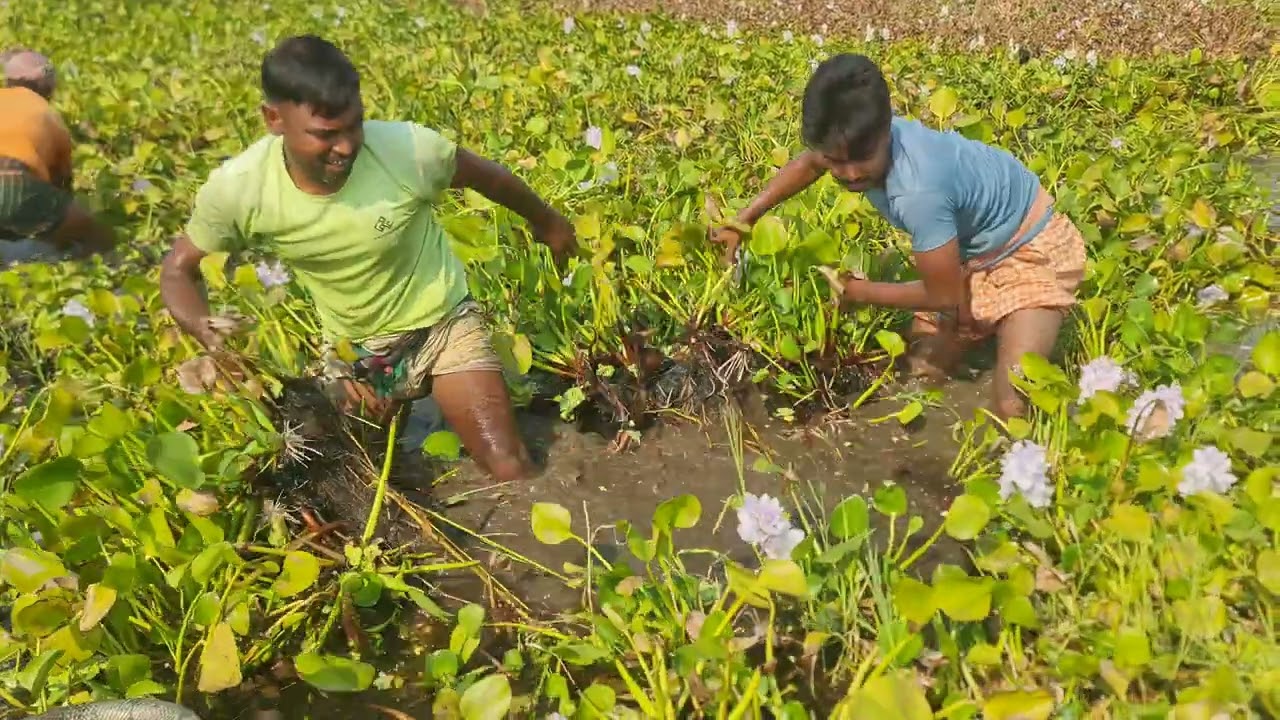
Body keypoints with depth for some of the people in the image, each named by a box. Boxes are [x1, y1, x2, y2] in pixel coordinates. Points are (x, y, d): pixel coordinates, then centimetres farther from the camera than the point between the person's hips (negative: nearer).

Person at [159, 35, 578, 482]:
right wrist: (210, 338, -28)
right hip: (349, 351, 3)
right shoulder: (236, 189, -24)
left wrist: (545, 220, 10)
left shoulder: (409, 149, -30)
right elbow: (179, 268, -7)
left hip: (443, 326, -2)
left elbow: (485, 174, -8)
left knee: (512, 473, -8)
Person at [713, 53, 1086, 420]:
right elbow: (807, 164, 8)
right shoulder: (859, 137, -20)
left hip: (1031, 245, -7)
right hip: (971, 246, 7)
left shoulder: (919, 191, -43)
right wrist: (742, 221, 5)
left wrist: (861, 292, -13)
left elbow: (944, 297, -27)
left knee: (1013, 407, -23)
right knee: (921, 370, 12)